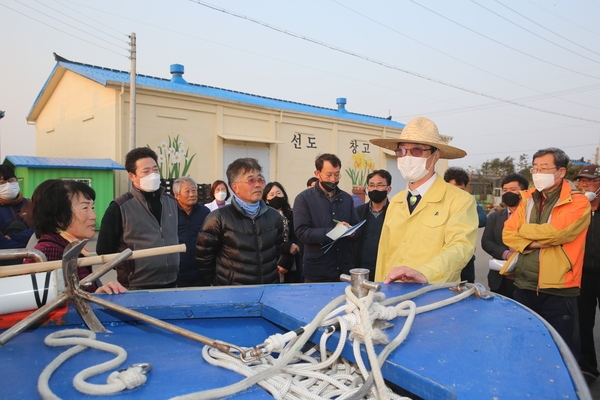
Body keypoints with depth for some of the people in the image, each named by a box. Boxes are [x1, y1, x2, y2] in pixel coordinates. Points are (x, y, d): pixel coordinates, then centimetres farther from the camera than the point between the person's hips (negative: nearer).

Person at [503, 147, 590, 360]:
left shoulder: (578, 203, -8)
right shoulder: (527, 199, 9)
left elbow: (555, 232, -24)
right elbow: (508, 234, 2)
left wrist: (524, 230, -6)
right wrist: (533, 242, -16)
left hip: (557, 290, -5)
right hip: (523, 286, 5)